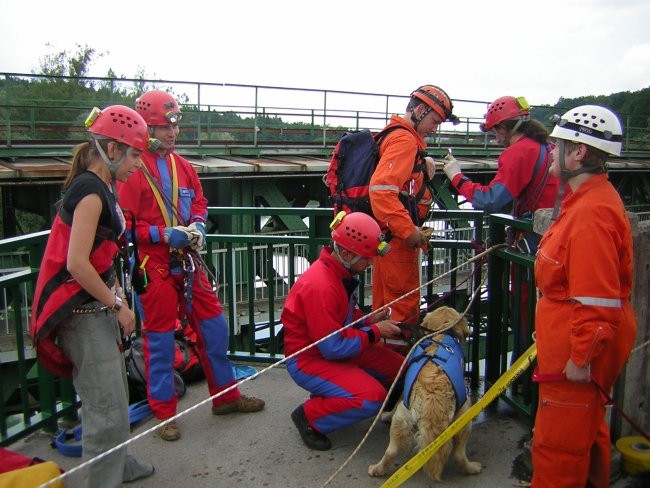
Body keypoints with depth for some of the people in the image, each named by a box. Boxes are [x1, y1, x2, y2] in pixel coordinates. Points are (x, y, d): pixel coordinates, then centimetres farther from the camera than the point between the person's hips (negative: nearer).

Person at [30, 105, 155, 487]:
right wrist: (117, 304, -14)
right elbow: (77, 264, -24)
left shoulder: (101, 187, 11)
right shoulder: (90, 191, -19)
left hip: (97, 306, 10)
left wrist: (115, 298, 11)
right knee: (108, 409, -5)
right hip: (82, 311, -10)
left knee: (115, 395, 23)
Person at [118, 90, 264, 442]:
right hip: (153, 264, -7)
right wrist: (165, 234, -21)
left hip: (187, 260, 7)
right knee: (159, 337, 4)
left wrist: (197, 226, 0)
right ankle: (164, 412, 21)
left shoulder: (181, 165, 9)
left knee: (213, 324, 12)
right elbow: (126, 223, -13)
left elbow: (199, 201, 20)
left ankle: (225, 395, 29)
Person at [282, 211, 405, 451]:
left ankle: (329, 397, 15)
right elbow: (334, 347, -27)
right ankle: (309, 416, -3)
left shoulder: (340, 271, 0)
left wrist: (368, 320, -3)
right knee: (372, 397, -26)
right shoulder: (320, 286, -30)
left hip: (334, 347, 10)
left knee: (400, 368, 5)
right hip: (309, 359, -10)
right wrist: (375, 332, -16)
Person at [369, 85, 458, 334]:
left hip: (389, 238, 10)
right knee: (405, 306, 0)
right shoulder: (405, 140, -15)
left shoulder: (394, 136, 17)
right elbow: (381, 189, -28)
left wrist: (423, 173, 4)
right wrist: (409, 231, -24)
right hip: (397, 239, -10)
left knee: (383, 304, 18)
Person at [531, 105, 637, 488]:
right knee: (586, 432, 26)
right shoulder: (590, 199, 10)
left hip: (576, 354, -11)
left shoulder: (592, 212, -25)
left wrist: (582, 356, -21)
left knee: (558, 445, 3)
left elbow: (598, 299, -27)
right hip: (579, 344, 11)